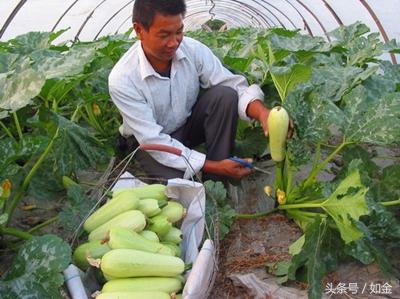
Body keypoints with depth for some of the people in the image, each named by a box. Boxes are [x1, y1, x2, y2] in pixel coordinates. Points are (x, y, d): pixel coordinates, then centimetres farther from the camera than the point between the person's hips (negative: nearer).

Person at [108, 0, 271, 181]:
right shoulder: (122, 79, -29)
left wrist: (262, 112, -42)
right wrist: (213, 166, -32)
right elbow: (152, 140, -29)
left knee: (225, 94, -23)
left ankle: (216, 181, -12)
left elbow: (234, 86, -19)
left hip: (189, 123, 4)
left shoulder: (193, 49, -19)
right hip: (151, 141, -3)